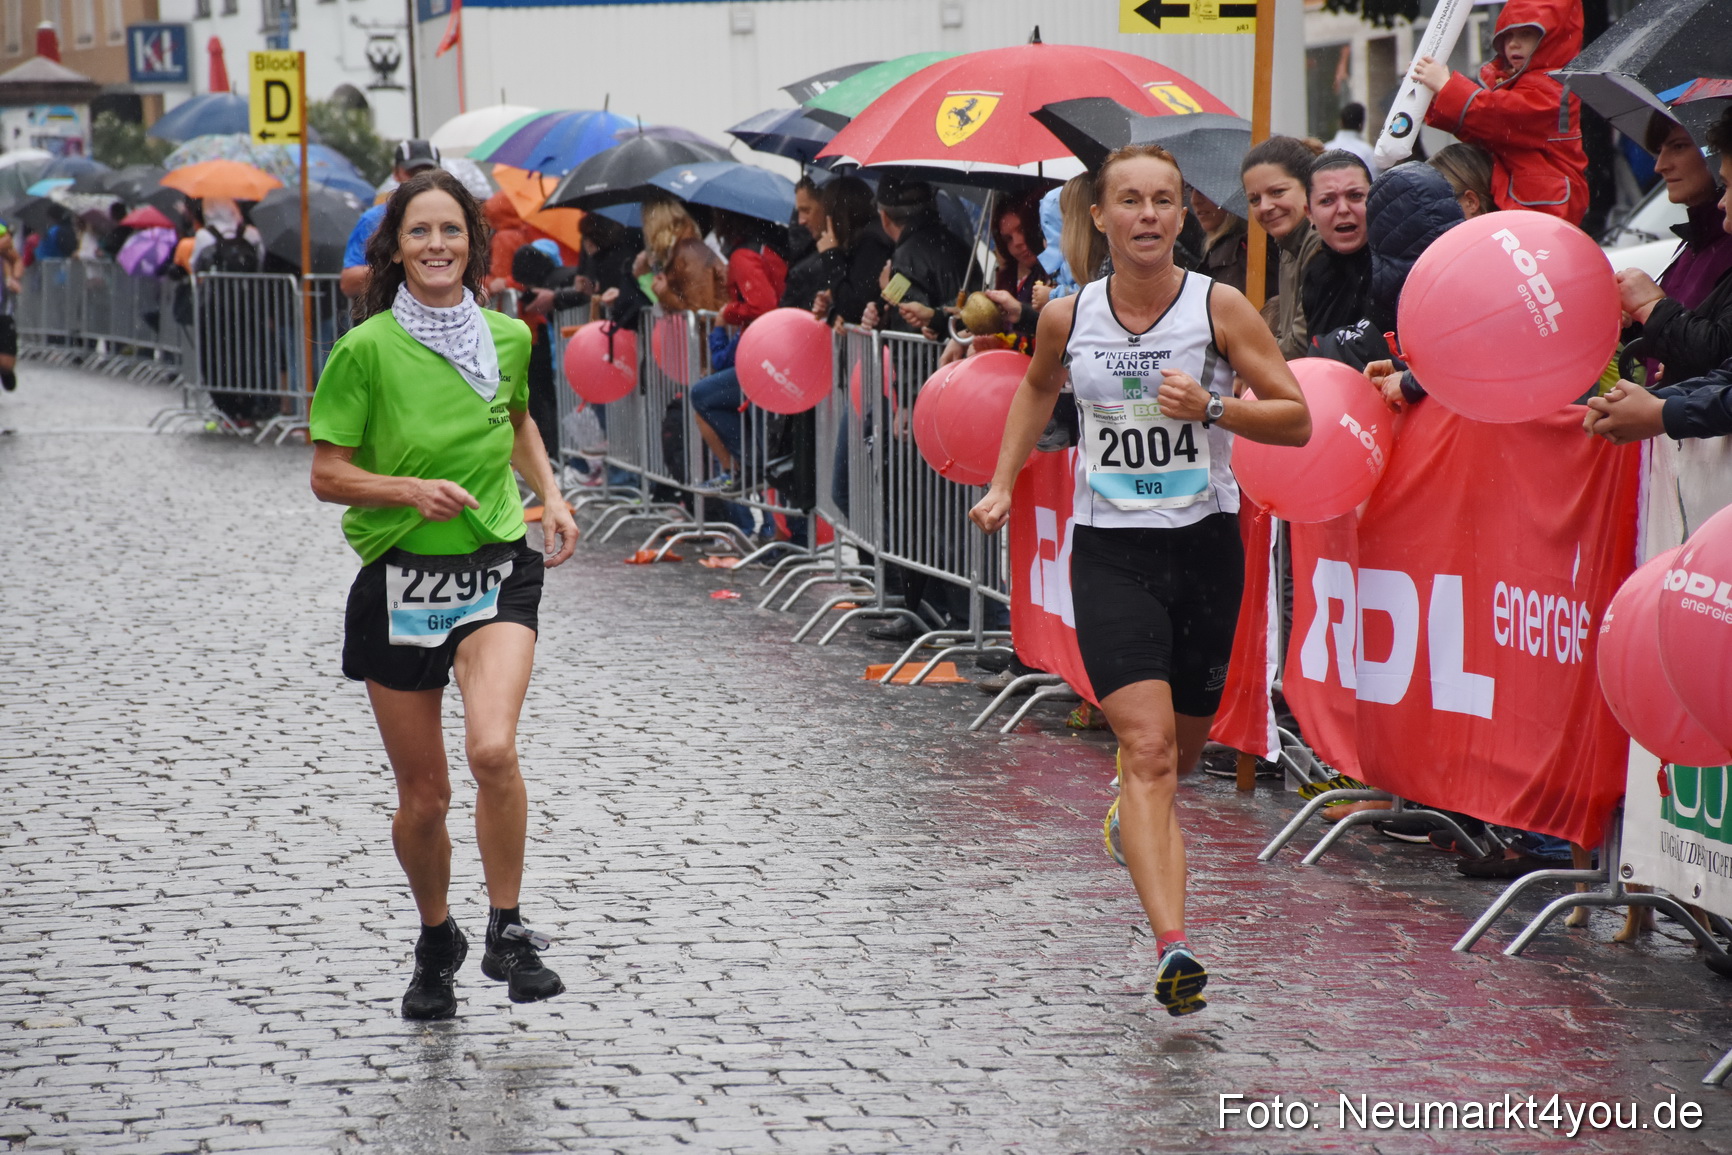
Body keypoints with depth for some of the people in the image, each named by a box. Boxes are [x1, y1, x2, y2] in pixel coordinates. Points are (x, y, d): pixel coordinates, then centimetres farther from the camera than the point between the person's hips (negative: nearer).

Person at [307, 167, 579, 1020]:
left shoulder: (510, 338, 4)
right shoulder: (366, 351, -8)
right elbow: (327, 476, -5)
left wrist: (550, 495, 12)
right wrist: (411, 488, -21)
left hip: (497, 570, 1)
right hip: (399, 579, -1)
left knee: (492, 748, -24)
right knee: (422, 794, 7)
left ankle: (507, 932, -6)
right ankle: (436, 942, 33)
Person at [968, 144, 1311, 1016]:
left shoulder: (1219, 308, -6)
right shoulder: (1068, 318, 0)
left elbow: (1297, 419, -6)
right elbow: (1037, 387, 23)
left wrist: (1212, 408, -21)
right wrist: (1003, 484, 18)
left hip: (1205, 546, 1)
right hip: (1109, 551, -1)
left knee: (1180, 745, 16)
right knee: (1149, 750, -16)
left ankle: (1133, 809, 54)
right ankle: (1173, 948, -26)